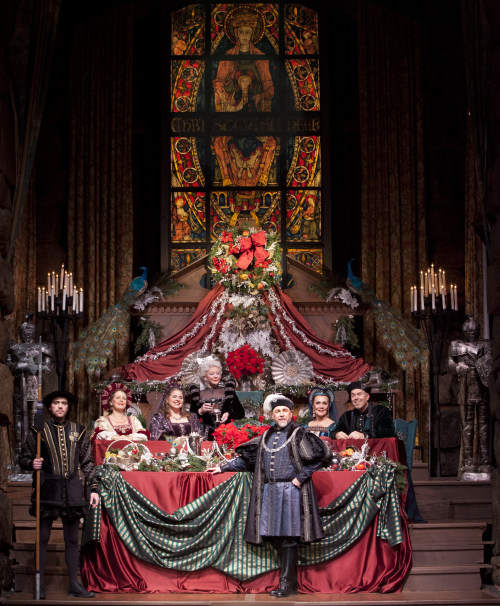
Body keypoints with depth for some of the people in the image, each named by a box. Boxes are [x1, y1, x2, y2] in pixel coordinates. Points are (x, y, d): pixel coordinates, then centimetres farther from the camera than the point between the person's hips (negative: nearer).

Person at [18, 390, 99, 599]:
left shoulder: (78, 431, 12)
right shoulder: (39, 430, 5)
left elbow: (87, 462, 14)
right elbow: (23, 457, 8)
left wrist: (93, 488, 7)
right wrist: (32, 463, -15)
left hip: (72, 489, 2)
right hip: (47, 488, -2)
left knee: (72, 539, 5)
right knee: (43, 538, -2)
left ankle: (74, 584, 11)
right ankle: (40, 584, 5)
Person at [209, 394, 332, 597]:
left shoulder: (299, 435, 1)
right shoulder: (266, 437, 17)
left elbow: (321, 456, -6)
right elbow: (247, 458, 23)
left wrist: (301, 477, -9)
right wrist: (223, 467, 20)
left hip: (290, 491, -5)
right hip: (269, 492, 6)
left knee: (288, 539, -7)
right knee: (276, 538, 4)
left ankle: (287, 584, -2)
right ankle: (291, 583, 11)